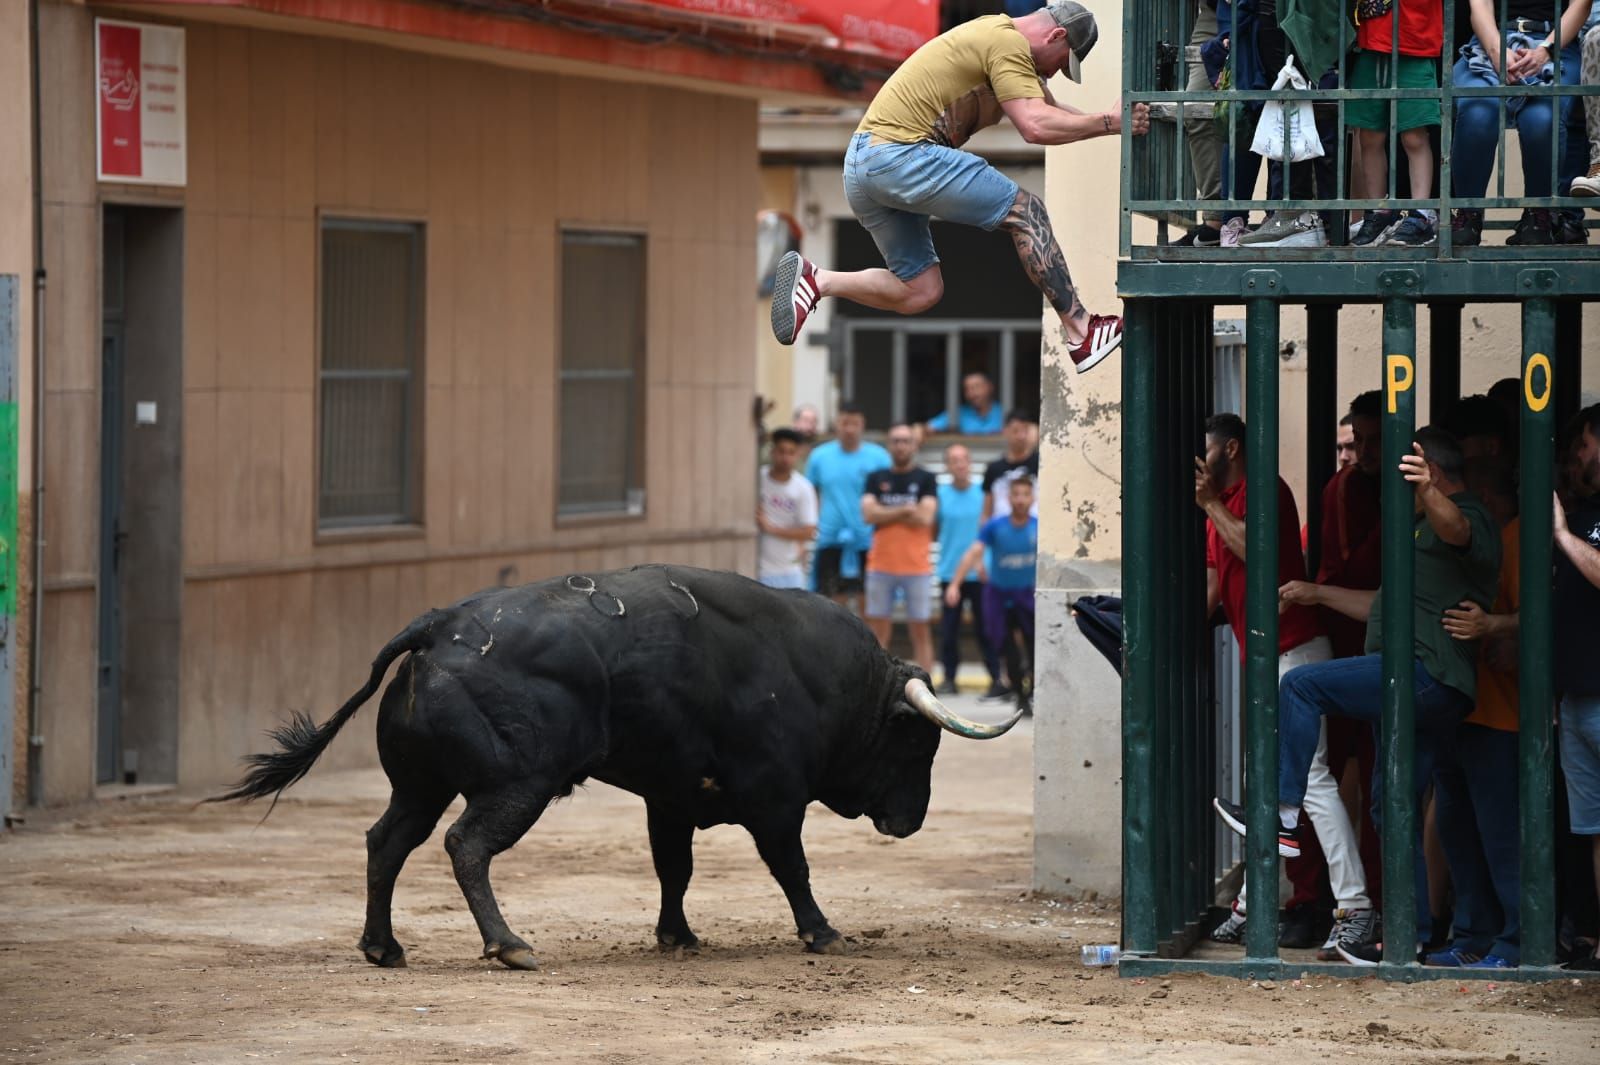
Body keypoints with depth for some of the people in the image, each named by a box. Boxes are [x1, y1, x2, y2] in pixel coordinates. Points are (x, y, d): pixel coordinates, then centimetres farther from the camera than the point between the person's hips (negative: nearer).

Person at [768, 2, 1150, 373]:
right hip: (901, 153, -10)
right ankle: (1081, 332, -8)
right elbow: (1035, 126, -19)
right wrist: (1108, 123, -12)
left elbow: (1048, 111, 32)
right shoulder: (1009, 43, -8)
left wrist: (1124, 117, 25)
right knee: (1026, 211, -7)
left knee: (920, 293, 13)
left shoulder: (994, 32, 24)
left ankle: (814, 280, 4)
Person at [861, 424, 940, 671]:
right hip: (881, 565, 2)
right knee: (877, 631, 2)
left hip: (917, 566, -2)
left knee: (920, 631, 1)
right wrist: (905, 511, -9)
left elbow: (925, 517, -9)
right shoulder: (876, 478, 10)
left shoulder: (925, 479, 4)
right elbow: (869, 514, -4)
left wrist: (886, 513, -5)